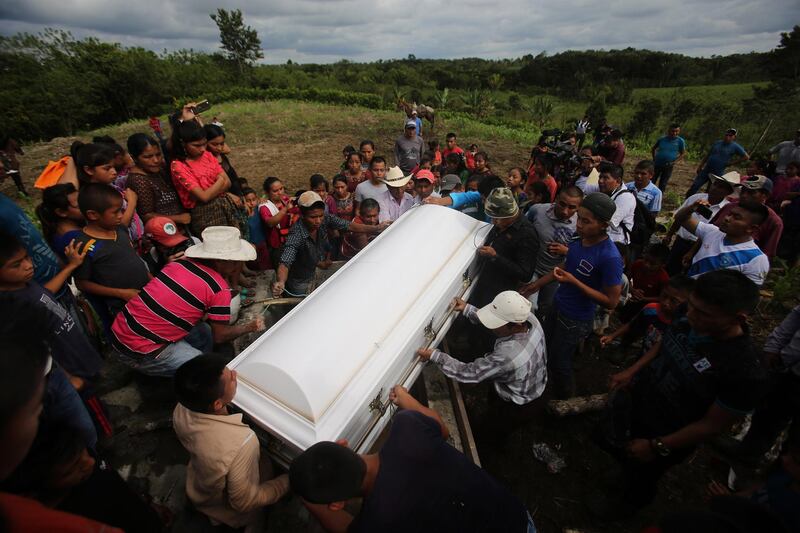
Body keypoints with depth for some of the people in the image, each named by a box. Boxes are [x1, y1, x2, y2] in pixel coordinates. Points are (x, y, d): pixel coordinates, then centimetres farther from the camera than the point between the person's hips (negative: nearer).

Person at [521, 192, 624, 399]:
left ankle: (566, 402, 41)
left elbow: (611, 302, -23)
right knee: (546, 349, 26)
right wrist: (537, 284, 11)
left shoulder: (610, 258, -29)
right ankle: (548, 382, 54)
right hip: (557, 305, 7)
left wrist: (573, 282, -30)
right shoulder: (579, 238, -8)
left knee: (559, 362, 13)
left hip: (575, 320, -7)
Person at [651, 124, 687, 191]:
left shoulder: (680, 141, -4)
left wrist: (675, 162, -12)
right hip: (657, 164, 1)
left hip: (668, 166, -1)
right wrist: (654, 158, 3)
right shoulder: (662, 139, -1)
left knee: (662, 184, 6)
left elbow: (683, 153, 1)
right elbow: (653, 149, 14)